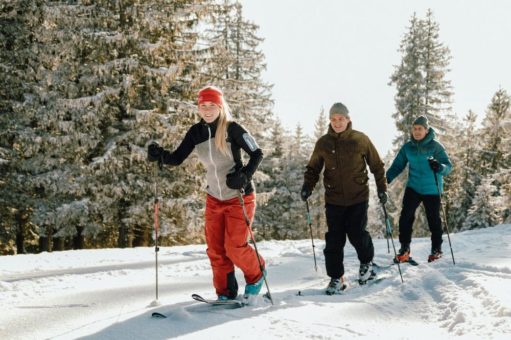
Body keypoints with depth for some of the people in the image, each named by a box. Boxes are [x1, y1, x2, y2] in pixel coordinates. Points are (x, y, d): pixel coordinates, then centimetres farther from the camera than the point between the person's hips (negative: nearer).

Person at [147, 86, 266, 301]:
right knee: (215, 250, 3)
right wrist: (159, 155, -22)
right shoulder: (196, 132, -2)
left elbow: (257, 154, -11)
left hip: (239, 198, -5)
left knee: (234, 247, -8)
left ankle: (256, 274, 21)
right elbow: (177, 158, -2)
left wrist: (245, 175, -26)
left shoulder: (232, 129, -16)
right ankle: (226, 293, 16)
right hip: (214, 200, 5)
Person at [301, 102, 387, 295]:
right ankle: (336, 278, 10)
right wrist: (307, 186, -5)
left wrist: (381, 188, 5)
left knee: (356, 234, -6)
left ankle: (366, 262, 24)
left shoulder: (361, 140, -2)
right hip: (334, 199, 2)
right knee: (334, 239, -1)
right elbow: (313, 168, 12)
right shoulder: (323, 143, 3)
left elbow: (376, 165, 7)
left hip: (358, 198, -2)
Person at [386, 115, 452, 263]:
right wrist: (386, 178, -15)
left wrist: (439, 167, -36)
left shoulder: (435, 146, -9)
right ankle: (405, 247, 2)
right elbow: (398, 165, 2)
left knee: (433, 219, 6)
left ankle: (436, 249, 25)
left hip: (431, 190, -2)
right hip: (413, 188, 3)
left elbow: (448, 166, -13)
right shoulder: (408, 147, 1)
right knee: (406, 216, -10)